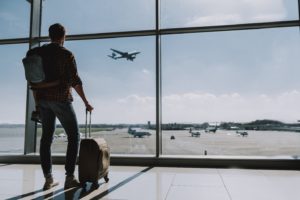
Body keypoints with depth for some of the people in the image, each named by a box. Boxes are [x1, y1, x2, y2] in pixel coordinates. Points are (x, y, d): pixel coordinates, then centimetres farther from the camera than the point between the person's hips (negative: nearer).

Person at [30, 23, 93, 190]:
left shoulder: (38, 52, 10)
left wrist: (37, 104, 16)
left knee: (47, 137, 10)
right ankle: (70, 178, -5)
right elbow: (75, 81, -12)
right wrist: (86, 102, -5)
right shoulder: (67, 54, -7)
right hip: (61, 99, -6)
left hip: (43, 99, 6)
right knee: (74, 136, 1)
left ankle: (48, 179, 10)